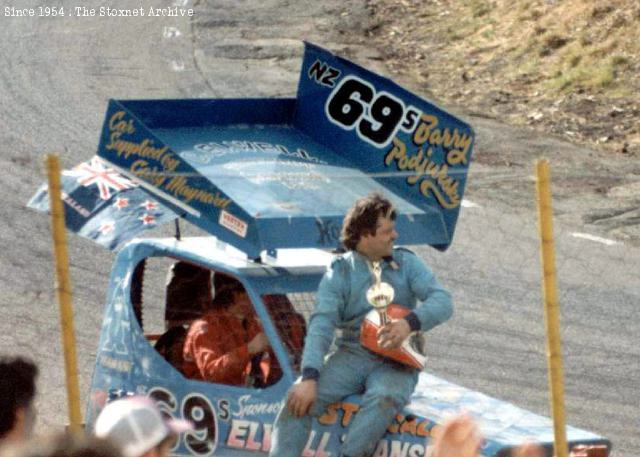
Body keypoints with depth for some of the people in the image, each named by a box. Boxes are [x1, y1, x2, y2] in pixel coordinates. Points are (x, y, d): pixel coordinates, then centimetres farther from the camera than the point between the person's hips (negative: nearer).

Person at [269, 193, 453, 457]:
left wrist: (410, 323, -28)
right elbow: (322, 324, -10)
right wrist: (309, 377, -25)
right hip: (352, 354, 1)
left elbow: (442, 301, -6)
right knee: (300, 399, -25)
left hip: (396, 362, -1)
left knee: (385, 398, -36)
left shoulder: (406, 263, 7)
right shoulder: (340, 272, 3)